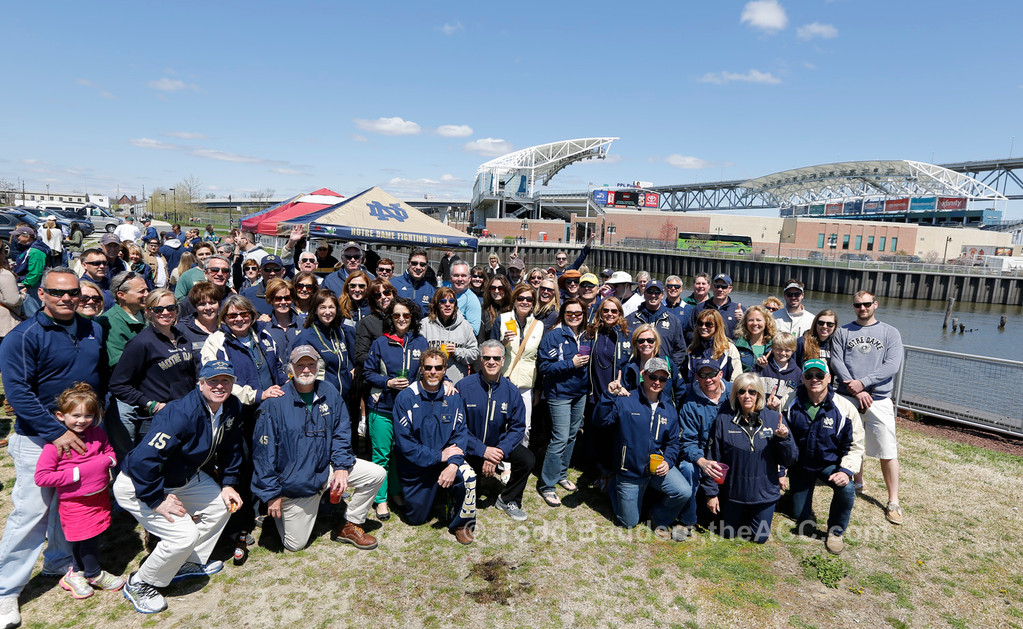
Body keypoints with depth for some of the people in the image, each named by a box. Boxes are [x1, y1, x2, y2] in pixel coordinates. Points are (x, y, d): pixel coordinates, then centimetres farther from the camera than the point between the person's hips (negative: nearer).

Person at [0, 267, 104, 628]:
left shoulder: (92, 331, 4)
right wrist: (56, 432, -23)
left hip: (84, 434, 6)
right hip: (39, 439, -6)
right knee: (31, 511, -2)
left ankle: (59, 560, 39)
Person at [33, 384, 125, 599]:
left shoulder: (97, 433, -2)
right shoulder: (55, 443, -18)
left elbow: (109, 451, 16)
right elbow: (41, 477, -18)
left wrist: (108, 460, -7)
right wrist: (76, 473, -22)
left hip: (100, 496, 5)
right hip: (74, 503, -5)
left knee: (84, 539, 17)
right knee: (87, 539, 7)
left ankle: (76, 573, 40)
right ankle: (95, 575, 31)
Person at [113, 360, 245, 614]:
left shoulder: (232, 408, -9)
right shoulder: (183, 413, -34)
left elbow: (231, 450, 9)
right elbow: (142, 460, -36)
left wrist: (229, 484, 4)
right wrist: (157, 501, -28)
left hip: (185, 478, 9)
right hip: (138, 485, -8)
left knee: (221, 504, 10)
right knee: (185, 535, -18)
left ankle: (189, 563, 29)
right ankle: (139, 584, 8)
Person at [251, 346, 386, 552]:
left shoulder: (330, 394, -3)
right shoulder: (275, 403, -16)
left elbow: (341, 433, 4)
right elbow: (264, 452, -12)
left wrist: (341, 467, -10)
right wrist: (271, 494, -12)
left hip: (325, 469, 4)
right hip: (293, 483, -4)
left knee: (376, 474, -11)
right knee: (294, 545, 2)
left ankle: (350, 526, 8)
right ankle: (278, 510, 34)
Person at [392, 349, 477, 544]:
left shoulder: (452, 397, -5)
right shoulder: (405, 398, -14)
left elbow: (460, 434, -8)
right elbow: (404, 442, -17)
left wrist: (453, 463, -26)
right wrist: (439, 456, -21)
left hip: (446, 460, 1)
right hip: (415, 465, -1)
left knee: (468, 476, -29)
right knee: (416, 519, 9)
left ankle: (461, 524, -3)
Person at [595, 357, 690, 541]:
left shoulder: (669, 410, 4)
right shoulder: (625, 402, -13)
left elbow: (672, 442, 9)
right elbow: (600, 421, -25)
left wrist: (668, 461, -10)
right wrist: (610, 397, -38)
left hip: (658, 467, 3)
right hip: (630, 472, -3)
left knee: (684, 492, -22)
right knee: (629, 523, 7)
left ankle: (659, 520, 9)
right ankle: (615, 485, 36)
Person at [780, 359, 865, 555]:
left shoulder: (845, 408, -14)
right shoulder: (789, 403, -13)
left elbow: (855, 446, -7)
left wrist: (846, 470, -20)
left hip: (830, 464, -1)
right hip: (799, 465, 1)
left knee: (846, 489, -31)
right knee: (799, 516, 5)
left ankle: (835, 532, -4)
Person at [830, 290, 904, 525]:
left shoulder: (890, 333, 6)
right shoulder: (843, 332, 7)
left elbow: (892, 365, -6)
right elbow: (837, 362, -3)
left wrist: (862, 382, -16)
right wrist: (856, 390, -13)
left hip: (879, 399, -1)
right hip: (848, 397, 1)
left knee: (888, 452, -3)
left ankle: (893, 502, 5)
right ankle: (857, 482, 34)